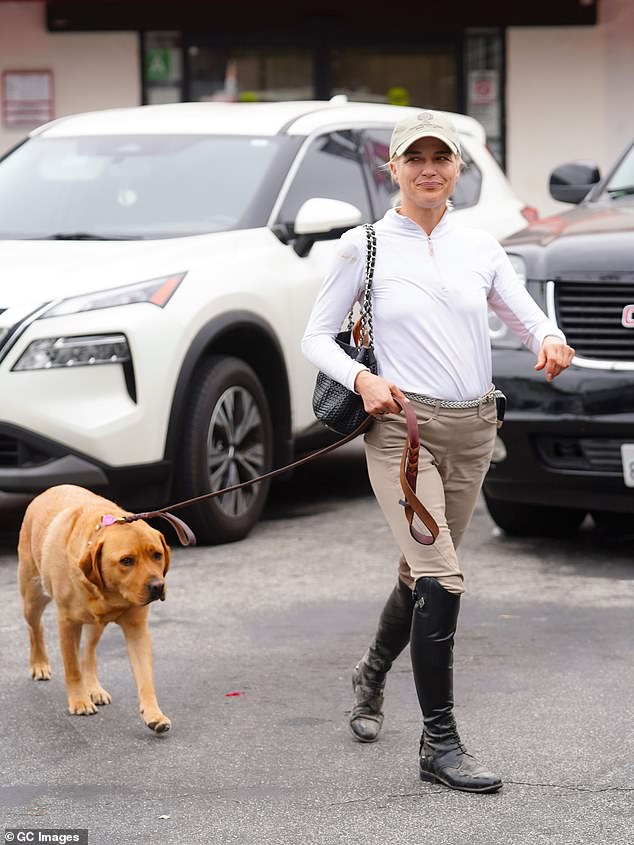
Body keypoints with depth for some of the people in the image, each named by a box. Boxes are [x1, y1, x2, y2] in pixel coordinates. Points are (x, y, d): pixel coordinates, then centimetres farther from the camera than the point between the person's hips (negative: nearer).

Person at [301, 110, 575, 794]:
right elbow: (316, 336, 2)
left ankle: (371, 674, 45)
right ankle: (439, 743, -9)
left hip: (472, 429, 5)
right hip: (402, 425, -4)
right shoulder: (364, 247, -1)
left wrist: (551, 341, -14)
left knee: (421, 573, 16)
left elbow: (530, 319, 10)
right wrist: (361, 378, -16)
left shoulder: (479, 248, 9)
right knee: (441, 580, -16)